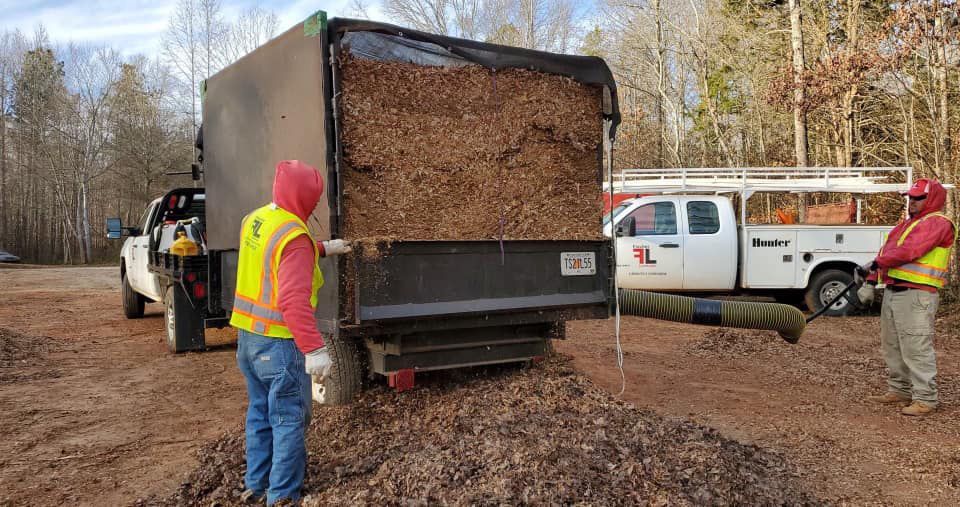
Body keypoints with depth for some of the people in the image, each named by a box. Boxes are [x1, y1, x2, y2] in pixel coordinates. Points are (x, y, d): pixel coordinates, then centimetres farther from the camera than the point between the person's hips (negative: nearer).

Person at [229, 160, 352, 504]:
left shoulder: (254, 219, 5)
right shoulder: (295, 237, -22)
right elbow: (294, 301, -31)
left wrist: (322, 249, 25)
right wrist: (314, 348, -33)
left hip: (248, 336, 9)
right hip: (279, 344, -9)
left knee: (260, 413, 20)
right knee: (289, 420, 4)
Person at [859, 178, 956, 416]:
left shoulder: (938, 223, -8)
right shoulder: (907, 223, 22)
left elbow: (910, 251, -20)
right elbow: (887, 252, 19)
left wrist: (875, 263, -14)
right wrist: (871, 282, 11)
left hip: (917, 295, -10)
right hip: (893, 290, 10)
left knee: (916, 348, -9)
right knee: (892, 345, 15)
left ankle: (925, 399, -3)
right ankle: (899, 391, 27)